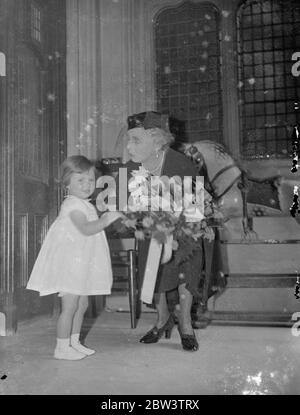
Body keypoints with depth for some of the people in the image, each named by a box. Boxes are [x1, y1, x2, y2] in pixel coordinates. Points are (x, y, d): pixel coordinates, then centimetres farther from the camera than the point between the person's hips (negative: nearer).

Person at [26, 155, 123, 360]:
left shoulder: (85, 205, 16)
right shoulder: (73, 205, -16)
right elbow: (85, 229, -30)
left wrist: (104, 219, 12)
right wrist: (106, 220, -33)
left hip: (82, 264, 10)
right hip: (70, 263, -10)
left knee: (82, 304, 16)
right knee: (70, 305, -5)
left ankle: (74, 343, 28)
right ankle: (62, 347, 7)